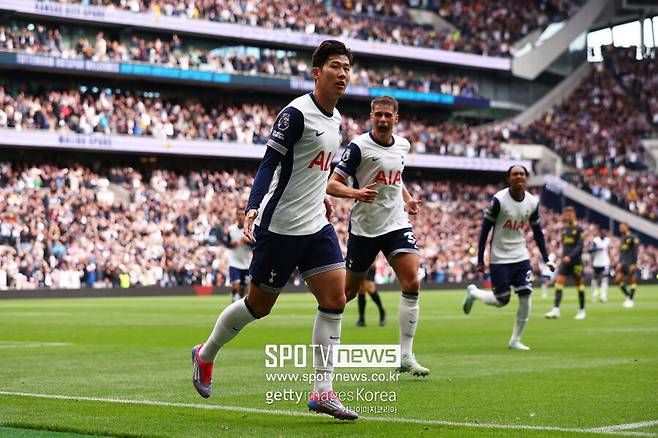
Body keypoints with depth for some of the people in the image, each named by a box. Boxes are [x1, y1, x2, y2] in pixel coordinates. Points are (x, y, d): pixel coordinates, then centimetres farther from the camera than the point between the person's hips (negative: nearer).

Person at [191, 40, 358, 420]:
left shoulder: (335, 118, 11)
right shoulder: (296, 114, -15)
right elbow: (270, 164, -19)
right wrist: (253, 208, -29)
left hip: (317, 225, 8)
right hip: (280, 227, -7)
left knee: (335, 297, -7)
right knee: (259, 305, 4)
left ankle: (323, 392, -4)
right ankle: (205, 356, 29)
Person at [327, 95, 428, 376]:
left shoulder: (402, 145, 9)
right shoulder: (358, 146, -10)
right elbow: (332, 185, -12)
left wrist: (408, 199, 11)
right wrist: (356, 192, -31)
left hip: (397, 224, 4)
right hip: (364, 228, -4)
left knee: (412, 284, -13)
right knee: (349, 291, 5)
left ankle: (406, 357, -9)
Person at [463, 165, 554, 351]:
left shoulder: (532, 202, 0)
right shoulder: (499, 200, -15)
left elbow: (537, 232, 11)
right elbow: (485, 230, -11)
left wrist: (546, 259, 7)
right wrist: (480, 260, -11)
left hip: (521, 256, 5)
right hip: (500, 258, -4)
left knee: (526, 296, -6)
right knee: (502, 300, -2)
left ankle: (515, 340, 7)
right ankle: (473, 292, 29)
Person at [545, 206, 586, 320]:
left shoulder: (579, 229, -7)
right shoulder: (564, 229, 12)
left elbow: (580, 246, -14)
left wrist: (570, 257, -22)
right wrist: (563, 256, 15)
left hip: (576, 261, -5)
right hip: (565, 261, 5)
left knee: (579, 284, 5)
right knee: (559, 282, -8)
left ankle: (582, 310, 17)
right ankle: (556, 309, -14)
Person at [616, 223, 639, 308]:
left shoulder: (633, 238, -9)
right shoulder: (622, 238, 15)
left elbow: (635, 251, -13)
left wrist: (634, 263, -17)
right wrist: (619, 263, 16)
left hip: (631, 264, -8)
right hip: (623, 263, 8)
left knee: (632, 281, -1)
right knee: (618, 280, -2)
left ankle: (631, 300, 6)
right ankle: (628, 296, 12)